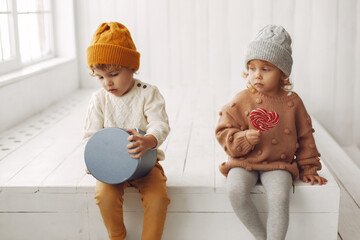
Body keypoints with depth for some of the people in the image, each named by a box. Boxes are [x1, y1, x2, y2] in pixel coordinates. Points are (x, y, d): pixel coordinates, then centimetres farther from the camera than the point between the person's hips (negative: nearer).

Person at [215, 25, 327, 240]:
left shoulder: (292, 102, 2)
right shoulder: (242, 101, -3)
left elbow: (304, 137, 11)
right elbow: (225, 131, 0)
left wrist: (309, 168, 12)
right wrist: (242, 139, -20)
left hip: (278, 164, 0)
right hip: (244, 163, 0)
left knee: (280, 197, -28)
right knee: (235, 190, -27)